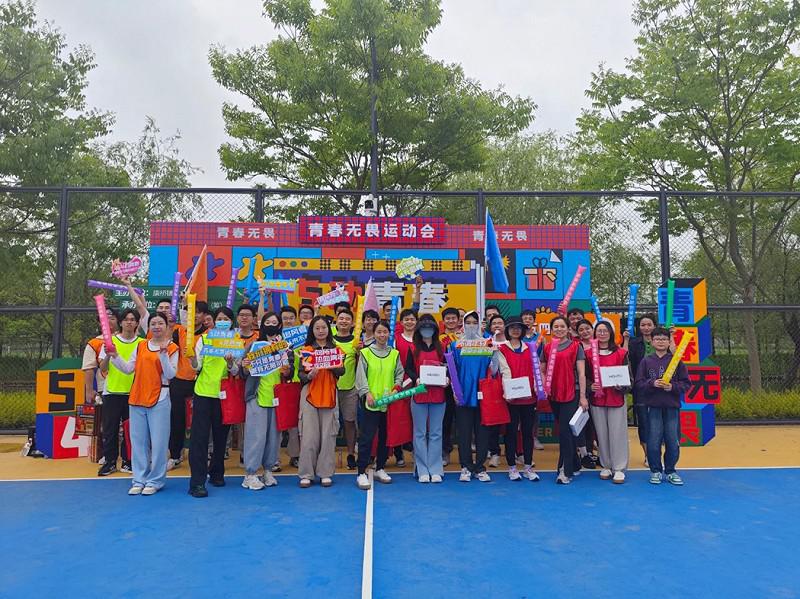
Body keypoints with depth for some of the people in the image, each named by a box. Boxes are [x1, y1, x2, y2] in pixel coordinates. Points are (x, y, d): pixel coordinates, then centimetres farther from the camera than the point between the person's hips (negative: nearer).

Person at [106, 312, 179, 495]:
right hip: (137, 397, 5)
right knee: (138, 440, 10)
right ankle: (139, 480, 20)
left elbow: (170, 374, -10)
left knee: (158, 441, 0)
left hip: (159, 399, -4)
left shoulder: (171, 348, -2)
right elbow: (128, 369, 12)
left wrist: (163, 355, -22)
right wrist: (115, 356, -1)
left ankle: (155, 481, 12)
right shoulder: (141, 345, 12)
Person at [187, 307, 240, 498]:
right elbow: (196, 367, 0)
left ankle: (217, 473, 28)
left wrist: (230, 362, -21)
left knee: (221, 436, 11)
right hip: (203, 393, -2)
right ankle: (197, 482, 0)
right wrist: (191, 356, -19)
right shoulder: (204, 338, 1)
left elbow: (236, 372, 0)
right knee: (199, 436, -4)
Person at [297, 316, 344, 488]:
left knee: (328, 435, 2)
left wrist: (333, 366, -19)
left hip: (329, 395, 1)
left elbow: (341, 371, 0)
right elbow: (301, 374, 1)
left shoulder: (335, 349, 9)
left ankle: (325, 473, 11)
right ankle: (306, 474, 9)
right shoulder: (306, 349, 5)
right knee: (309, 436, -1)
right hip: (310, 395, -1)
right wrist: (309, 375, -19)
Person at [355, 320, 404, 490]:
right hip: (370, 402, -4)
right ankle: (361, 473, 3)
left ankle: (380, 469, 26)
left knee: (385, 436, 12)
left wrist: (396, 388, -5)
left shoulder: (394, 354, 8)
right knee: (366, 437, -4)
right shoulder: (366, 353, -1)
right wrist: (367, 393, -14)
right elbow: (360, 376, -3)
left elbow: (400, 373, 11)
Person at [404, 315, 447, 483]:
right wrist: (416, 378, -16)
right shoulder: (413, 349, 6)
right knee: (420, 433, 3)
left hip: (438, 395, 1)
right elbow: (408, 369, 2)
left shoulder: (441, 348, 10)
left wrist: (447, 379, -8)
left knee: (436, 433, 5)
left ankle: (435, 470, 13)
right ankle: (422, 470, 11)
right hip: (419, 394, -1)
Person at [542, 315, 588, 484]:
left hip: (571, 394, -4)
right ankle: (574, 466, 28)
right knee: (565, 432, 14)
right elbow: (542, 371, 14)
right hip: (554, 395, 5)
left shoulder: (575, 346, -1)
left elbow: (581, 373, -4)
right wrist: (544, 386, -5)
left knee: (564, 431, -10)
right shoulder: (547, 348, 10)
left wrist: (583, 396, -8)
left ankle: (565, 471, -2)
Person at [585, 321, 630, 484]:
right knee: (601, 434, 7)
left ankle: (619, 468, 11)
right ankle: (606, 466, 20)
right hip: (597, 399, 1)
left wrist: (622, 386, -14)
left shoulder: (621, 353, 2)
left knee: (617, 433, 0)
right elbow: (585, 376, 8)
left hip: (616, 398, -1)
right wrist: (590, 386, -11)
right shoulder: (588, 353, 5)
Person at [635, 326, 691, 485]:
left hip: (672, 407, 1)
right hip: (653, 407, 0)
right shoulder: (646, 361, 3)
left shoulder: (676, 361, 4)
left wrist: (672, 387, -14)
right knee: (653, 441, 2)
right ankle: (656, 471, 18)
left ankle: (670, 471, 24)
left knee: (673, 442, 6)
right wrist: (652, 383, -17)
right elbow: (639, 384, -1)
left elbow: (686, 383, 3)